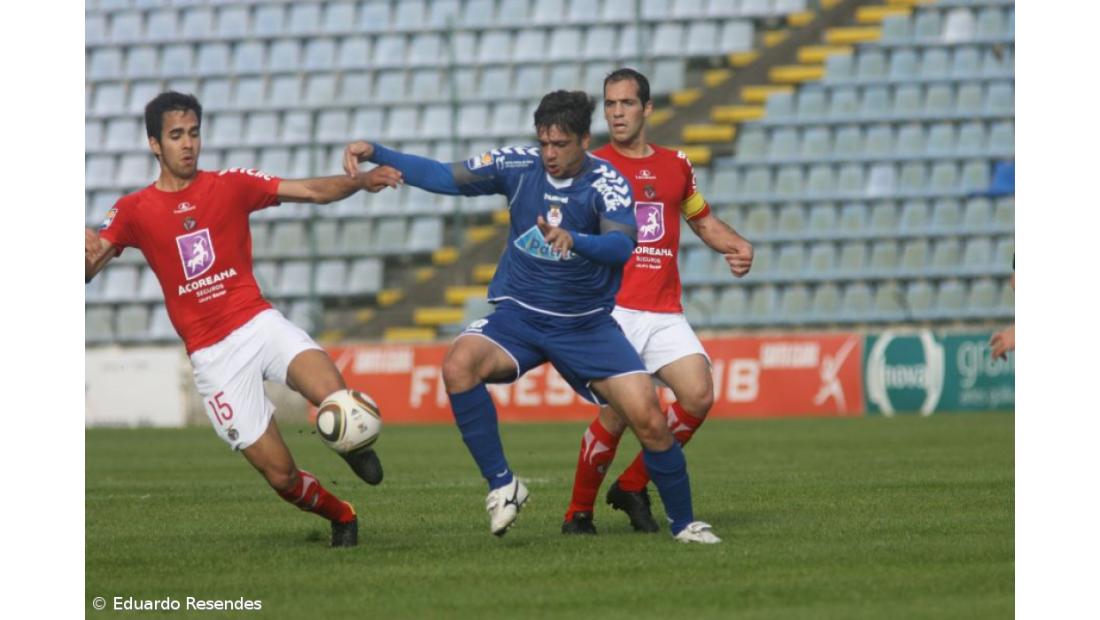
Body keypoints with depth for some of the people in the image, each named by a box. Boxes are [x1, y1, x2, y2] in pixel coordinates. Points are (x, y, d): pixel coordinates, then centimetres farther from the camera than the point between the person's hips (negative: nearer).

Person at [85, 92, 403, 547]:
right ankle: (341, 517, 26)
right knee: (280, 474, -6)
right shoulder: (134, 211, 3)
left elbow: (314, 191, -1)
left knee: (332, 395, -29)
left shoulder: (231, 186, 4)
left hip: (258, 324, 0)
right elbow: (89, 266, -6)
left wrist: (361, 181, -20)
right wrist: (88, 257, -31)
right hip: (211, 353, 0)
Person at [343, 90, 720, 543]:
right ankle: (502, 485, -17)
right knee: (458, 365, -29)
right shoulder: (519, 165, -5)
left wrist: (573, 240, -52)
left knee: (648, 420, -13)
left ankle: (684, 523, 12)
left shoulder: (606, 183, -15)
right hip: (518, 318, 2)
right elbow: (446, 177, 1)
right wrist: (374, 153, -8)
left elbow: (622, 245, -32)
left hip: (586, 326, -2)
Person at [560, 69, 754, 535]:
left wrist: (737, 246, 8)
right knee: (619, 412, -16)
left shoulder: (676, 164, 15)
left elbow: (703, 221, 27)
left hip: (665, 313, 4)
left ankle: (632, 488, 7)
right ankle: (579, 512, 4)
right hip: (612, 310, -4)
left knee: (699, 396, -13)